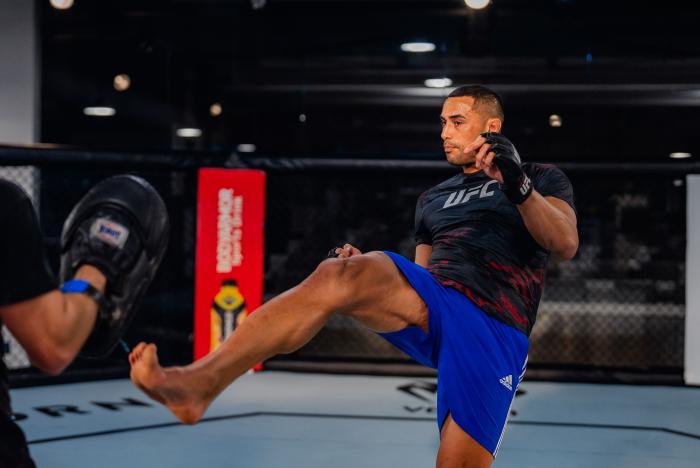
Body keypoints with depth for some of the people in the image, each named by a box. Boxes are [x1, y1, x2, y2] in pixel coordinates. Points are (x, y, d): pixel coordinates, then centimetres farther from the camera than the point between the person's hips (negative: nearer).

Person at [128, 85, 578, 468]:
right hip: (433, 305, 3)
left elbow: (566, 244, -4)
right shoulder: (433, 199, 30)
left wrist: (520, 188, -21)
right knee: (338, 274, -27)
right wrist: (367, 273, 10)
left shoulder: (541, 178, 16)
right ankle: (199, 382, -42)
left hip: (494, 334, -2)